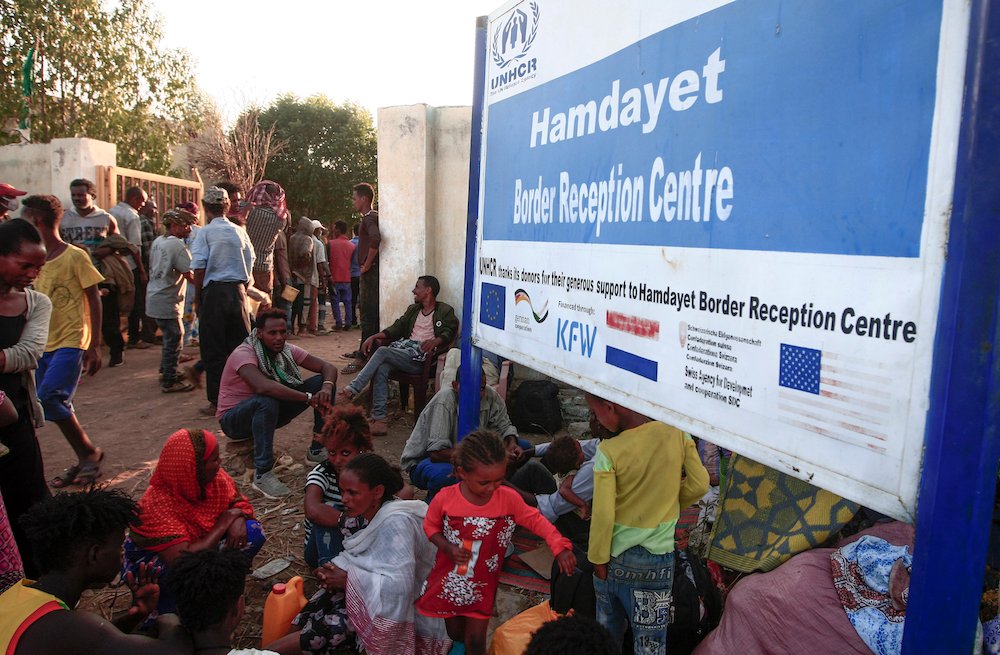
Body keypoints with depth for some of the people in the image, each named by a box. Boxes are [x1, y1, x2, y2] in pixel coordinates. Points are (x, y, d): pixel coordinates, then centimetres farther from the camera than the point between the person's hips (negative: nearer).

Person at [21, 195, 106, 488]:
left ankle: (89, 452, -2)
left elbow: (94, 301, -7)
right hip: (44, 344, 7)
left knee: (50, 397, -19)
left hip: (71, 342, -7)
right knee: (58, 406, 6)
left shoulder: (75, 256, -8)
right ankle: (85, 459, 18)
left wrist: (95, 346, -10)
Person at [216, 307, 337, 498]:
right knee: (266, 402, -41)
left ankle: (317, 449, -2)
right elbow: (263, 386, -45)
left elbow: (327, 367, -9)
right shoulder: (243, 354, -26)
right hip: (235, 419, -6)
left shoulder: (287, 351, -7)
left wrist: (327, 387, -32)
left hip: (269, 412, 6)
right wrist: (309, 398, -42)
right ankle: (262, 475, -32)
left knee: (322, 382, -9)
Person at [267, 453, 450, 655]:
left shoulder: (396, 522, -26)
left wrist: (349, 579, -22)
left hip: (393, 607, -8)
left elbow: (399, 584, -32)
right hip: (368, 591, 8)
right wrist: (334, 571, -11)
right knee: (311, 615, -7)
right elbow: (359, 558, 9)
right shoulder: (370, 513, 1)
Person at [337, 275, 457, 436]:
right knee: (382, 369, -26)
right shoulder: (413, 309, 27)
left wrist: (435, 340, -28)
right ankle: (379, 418, -27)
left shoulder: (445, 311, 7)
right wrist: (374, 337, 6)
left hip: (420, 357, -6)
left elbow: (449, 332, -7)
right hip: (404, 348, 6)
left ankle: (352, 390, -22)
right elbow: (396, 328, 20)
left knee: (383, 351, -26)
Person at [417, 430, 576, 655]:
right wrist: (447, 548, -22)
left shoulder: (509, 499, -19)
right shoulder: (445, 498, -21)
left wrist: (559, 546, -23)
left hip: (482, 585, 0)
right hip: (449, 581, 1)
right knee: (455, 634, 21)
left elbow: (535, 520, -9)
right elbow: (430, 526, -5)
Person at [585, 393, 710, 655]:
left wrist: (598, 559, -4)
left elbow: (603, 515, -18)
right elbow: (699, 484, -7)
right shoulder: (677, 433, -12)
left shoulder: (608, 451, -19)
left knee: (608, 630, 21)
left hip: (615, 555, -1)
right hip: (658, 557, 1)